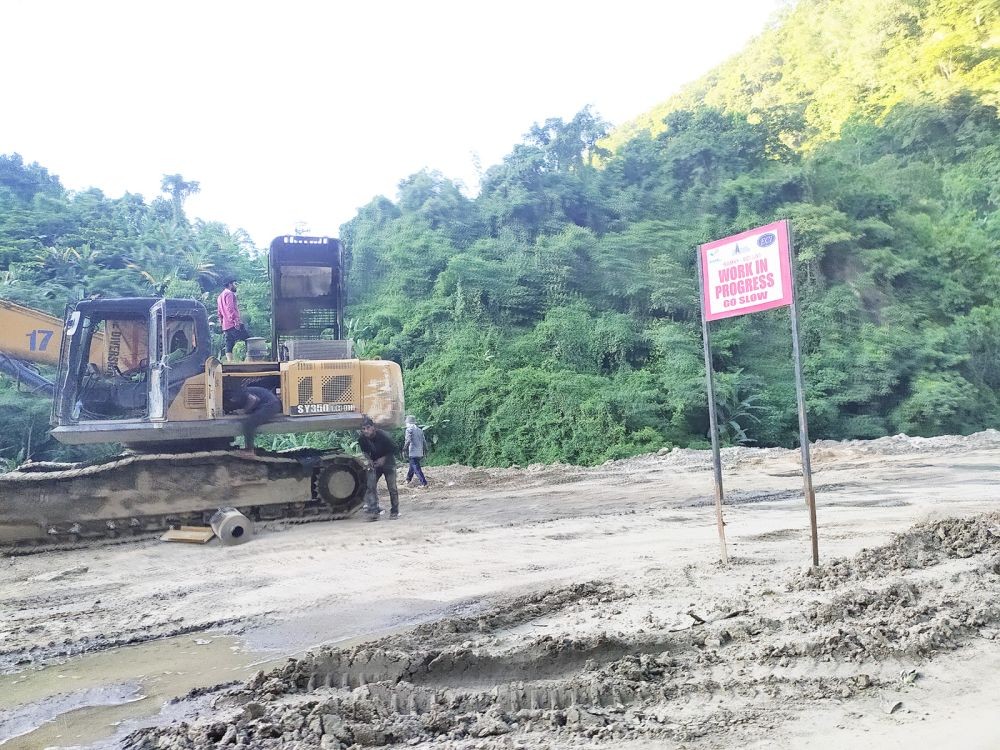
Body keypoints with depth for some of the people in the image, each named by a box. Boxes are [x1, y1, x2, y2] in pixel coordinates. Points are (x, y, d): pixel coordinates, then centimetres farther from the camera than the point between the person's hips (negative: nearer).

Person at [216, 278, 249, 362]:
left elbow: (220, 313, 26)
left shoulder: (220, 296, 25)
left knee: (229, 346, 4)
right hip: (234, 324, -9)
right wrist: (236, 320, -24)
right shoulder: (229, 294, -5)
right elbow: (230, 308, -19)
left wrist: (221, 323, 27)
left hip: (225, 326, 9)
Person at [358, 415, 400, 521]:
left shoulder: (383, 436, -28)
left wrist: (383, 459, -20)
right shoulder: (361, 439, -17)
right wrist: (369, 460, -13)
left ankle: (394, 512, 14)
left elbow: (394, 449, -13)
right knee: (370, 486, -12)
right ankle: (373, 510, -9)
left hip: (387, 462, -3)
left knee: (392, 488, -1)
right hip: (374, 464, 3)